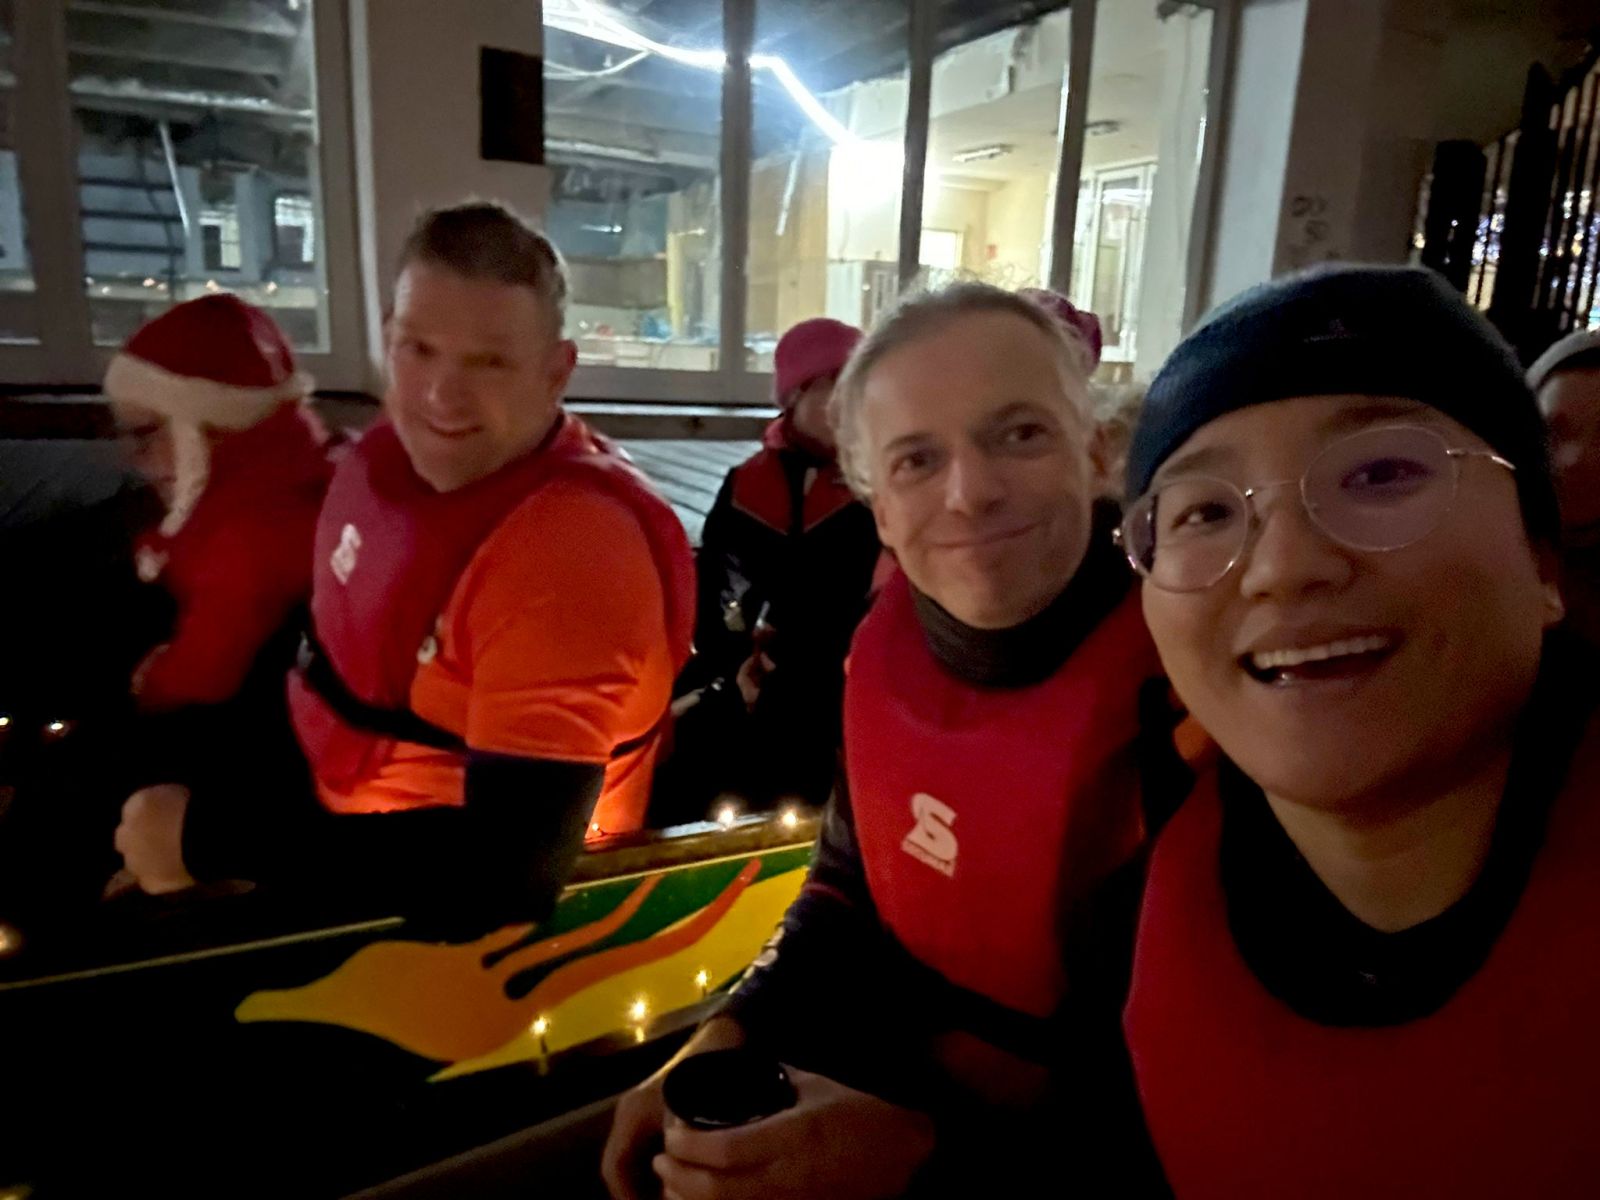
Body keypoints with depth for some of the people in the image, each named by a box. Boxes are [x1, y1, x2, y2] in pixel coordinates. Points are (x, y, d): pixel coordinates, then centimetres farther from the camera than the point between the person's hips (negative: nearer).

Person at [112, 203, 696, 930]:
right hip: (342, 839, 7)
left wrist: (207, 844, -24)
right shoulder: (398, 448, -4)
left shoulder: (572, 549, -31)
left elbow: (511, 868, -34)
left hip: (462, 917, -7)